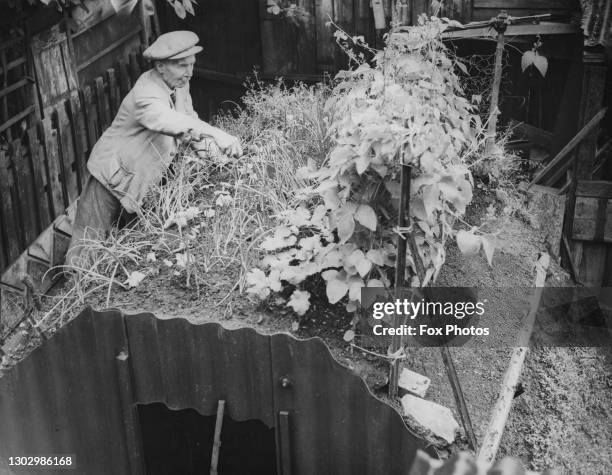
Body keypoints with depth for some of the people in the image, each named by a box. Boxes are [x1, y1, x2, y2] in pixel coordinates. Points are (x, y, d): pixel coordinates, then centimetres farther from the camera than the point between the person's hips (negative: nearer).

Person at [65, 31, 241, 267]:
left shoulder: (179, 84, -2)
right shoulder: (146, 94, -29)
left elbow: (188, 118, 7)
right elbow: (169, 121, -49)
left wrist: (210, 147, -14)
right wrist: (215, 134, -63)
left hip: (142, 182, 8)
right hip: (113, 178, -8)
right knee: (88, 243, 1)